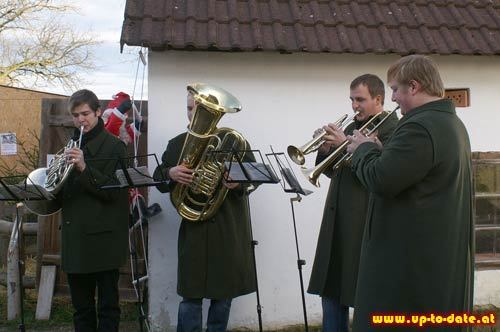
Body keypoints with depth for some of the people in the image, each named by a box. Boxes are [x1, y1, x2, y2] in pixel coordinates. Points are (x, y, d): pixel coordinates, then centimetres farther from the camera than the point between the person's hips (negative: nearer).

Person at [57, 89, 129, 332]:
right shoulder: (71, 147, 13)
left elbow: (113, 191, -14)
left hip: (103, 237, -6)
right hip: (74, 238, 6)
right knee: (81, 308, 14)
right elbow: (62, 193, 17)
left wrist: (84, 168, -26)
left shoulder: (114, 146, -5)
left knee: (108, 306, 4)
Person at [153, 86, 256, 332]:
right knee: (191, 295, 2)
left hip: (229, 230, 0)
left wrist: (239, 182, -23)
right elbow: (158, 180, 7)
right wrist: (170, 173, -16)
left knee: (223, 293, 11)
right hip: (194, 229, 1)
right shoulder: (177, 144, 8)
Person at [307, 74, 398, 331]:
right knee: (331, 290, 14)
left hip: (366, 223, -8)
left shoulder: (391, 129, -7)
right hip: (337, 221, 8)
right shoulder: (351, 128, 16)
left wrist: (346, 145, -21)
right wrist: (325, 149, -2)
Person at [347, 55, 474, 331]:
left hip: (413, 256, -10)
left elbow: (380, 181, -24)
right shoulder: (452, 122, 14)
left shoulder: (419, 127, -21)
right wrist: (379, 151, 10)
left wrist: (363, 149, -7)